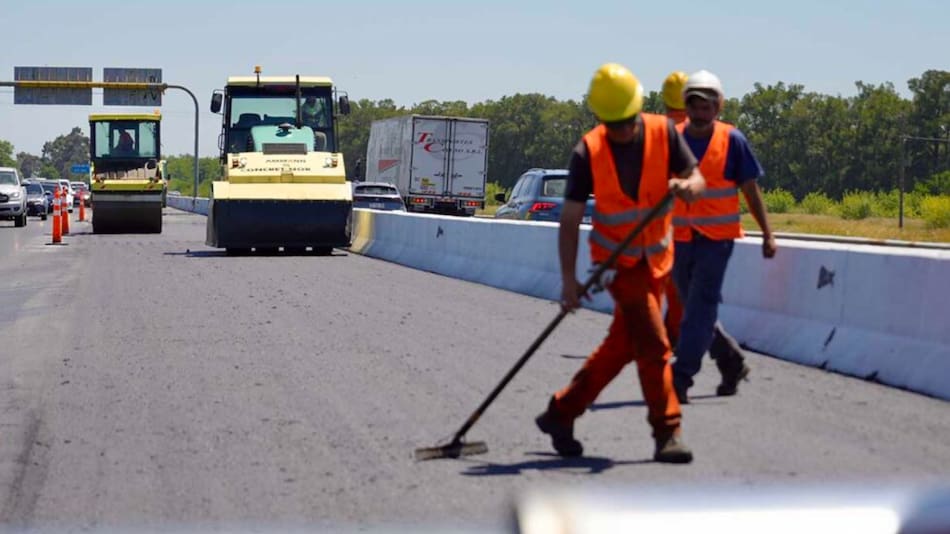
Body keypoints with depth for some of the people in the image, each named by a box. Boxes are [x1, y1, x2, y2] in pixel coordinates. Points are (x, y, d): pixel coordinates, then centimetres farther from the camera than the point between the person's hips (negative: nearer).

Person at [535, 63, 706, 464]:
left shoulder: (663, 132, -8)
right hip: (617, 259, -4)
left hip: (657, 257, 4)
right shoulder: (588, 152, -14)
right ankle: (667, 432, -6)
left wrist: (688, 186, -31)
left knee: (621, 346, 10)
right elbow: (570, 219, -13)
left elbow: (697, 178, -5)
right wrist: (569, 279, -20)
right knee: (653, 344, -14)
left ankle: (560, 413, 23)